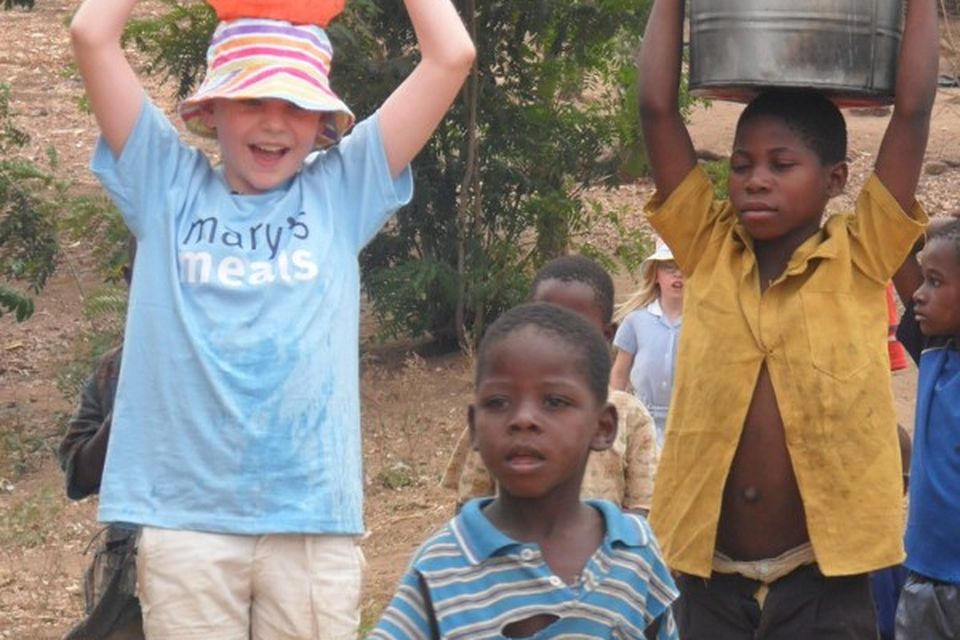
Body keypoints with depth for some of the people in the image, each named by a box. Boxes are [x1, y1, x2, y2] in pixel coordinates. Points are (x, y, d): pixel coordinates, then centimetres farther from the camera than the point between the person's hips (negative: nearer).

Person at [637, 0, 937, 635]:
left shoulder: (861, 259, 0)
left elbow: (913, 109, -4)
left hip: (822, 578, -2)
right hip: (709, 575, 2)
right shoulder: (708, 252, 4)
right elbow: (657, 109, 1)